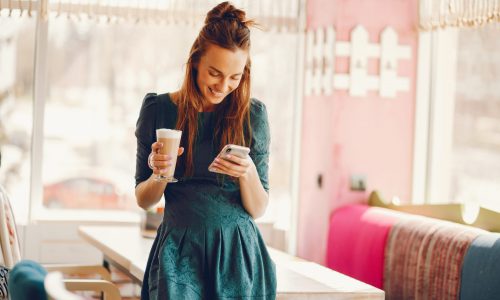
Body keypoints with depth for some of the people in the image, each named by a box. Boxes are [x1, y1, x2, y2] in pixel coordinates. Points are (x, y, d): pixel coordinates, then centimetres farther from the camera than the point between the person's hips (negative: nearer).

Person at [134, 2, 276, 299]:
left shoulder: (252, 114, 1)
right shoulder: (158, 109, 0)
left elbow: (258, 209, 3)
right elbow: (143, 200, 8)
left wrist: (248, 174, -17)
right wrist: (159, 176, -13)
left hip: (237, 252, 1)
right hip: (180, 252, 0)